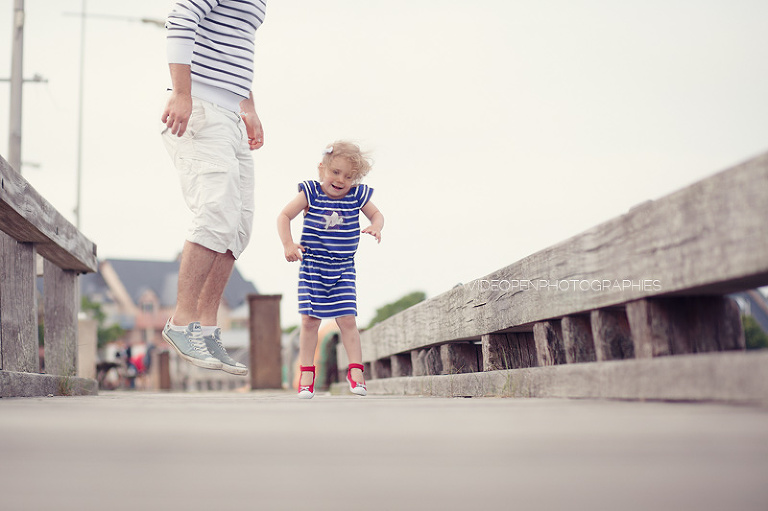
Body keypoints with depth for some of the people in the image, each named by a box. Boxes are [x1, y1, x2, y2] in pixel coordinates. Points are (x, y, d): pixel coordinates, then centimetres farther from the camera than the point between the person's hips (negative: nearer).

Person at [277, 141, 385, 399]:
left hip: (343, 270, 1)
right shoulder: (310, 193, -7)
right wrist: (288, 244, -18)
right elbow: (284, 216, -4)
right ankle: (307, 372, 11)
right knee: (310, 319, -1)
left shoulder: (358, 196, -2)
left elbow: (376, 214, 13)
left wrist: (375, 226, -10)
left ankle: (355, 369, 5)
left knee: (347, 319, -6)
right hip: (311, 267, -1)